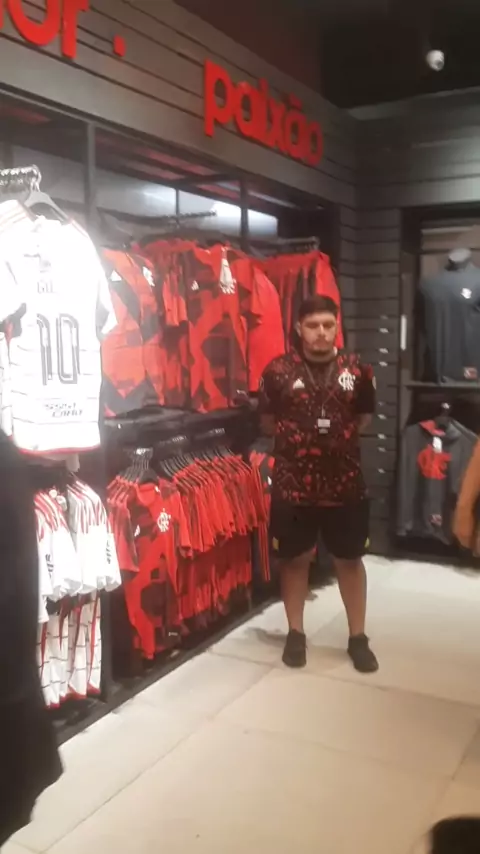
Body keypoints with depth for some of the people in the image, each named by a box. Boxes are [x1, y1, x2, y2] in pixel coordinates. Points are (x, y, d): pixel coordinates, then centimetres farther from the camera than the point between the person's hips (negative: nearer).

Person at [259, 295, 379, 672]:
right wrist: (296, 438, 2)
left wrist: (342, 436, 5)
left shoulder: (357, 370, -1)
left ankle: (358, 638, 28)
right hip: (293, 484, -1)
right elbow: (268, 422, 7)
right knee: (295, 559, 12)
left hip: (346, 483, 1)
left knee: (350, 559, 12)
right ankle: (296, 633, 30)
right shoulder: (279, 371, -5)